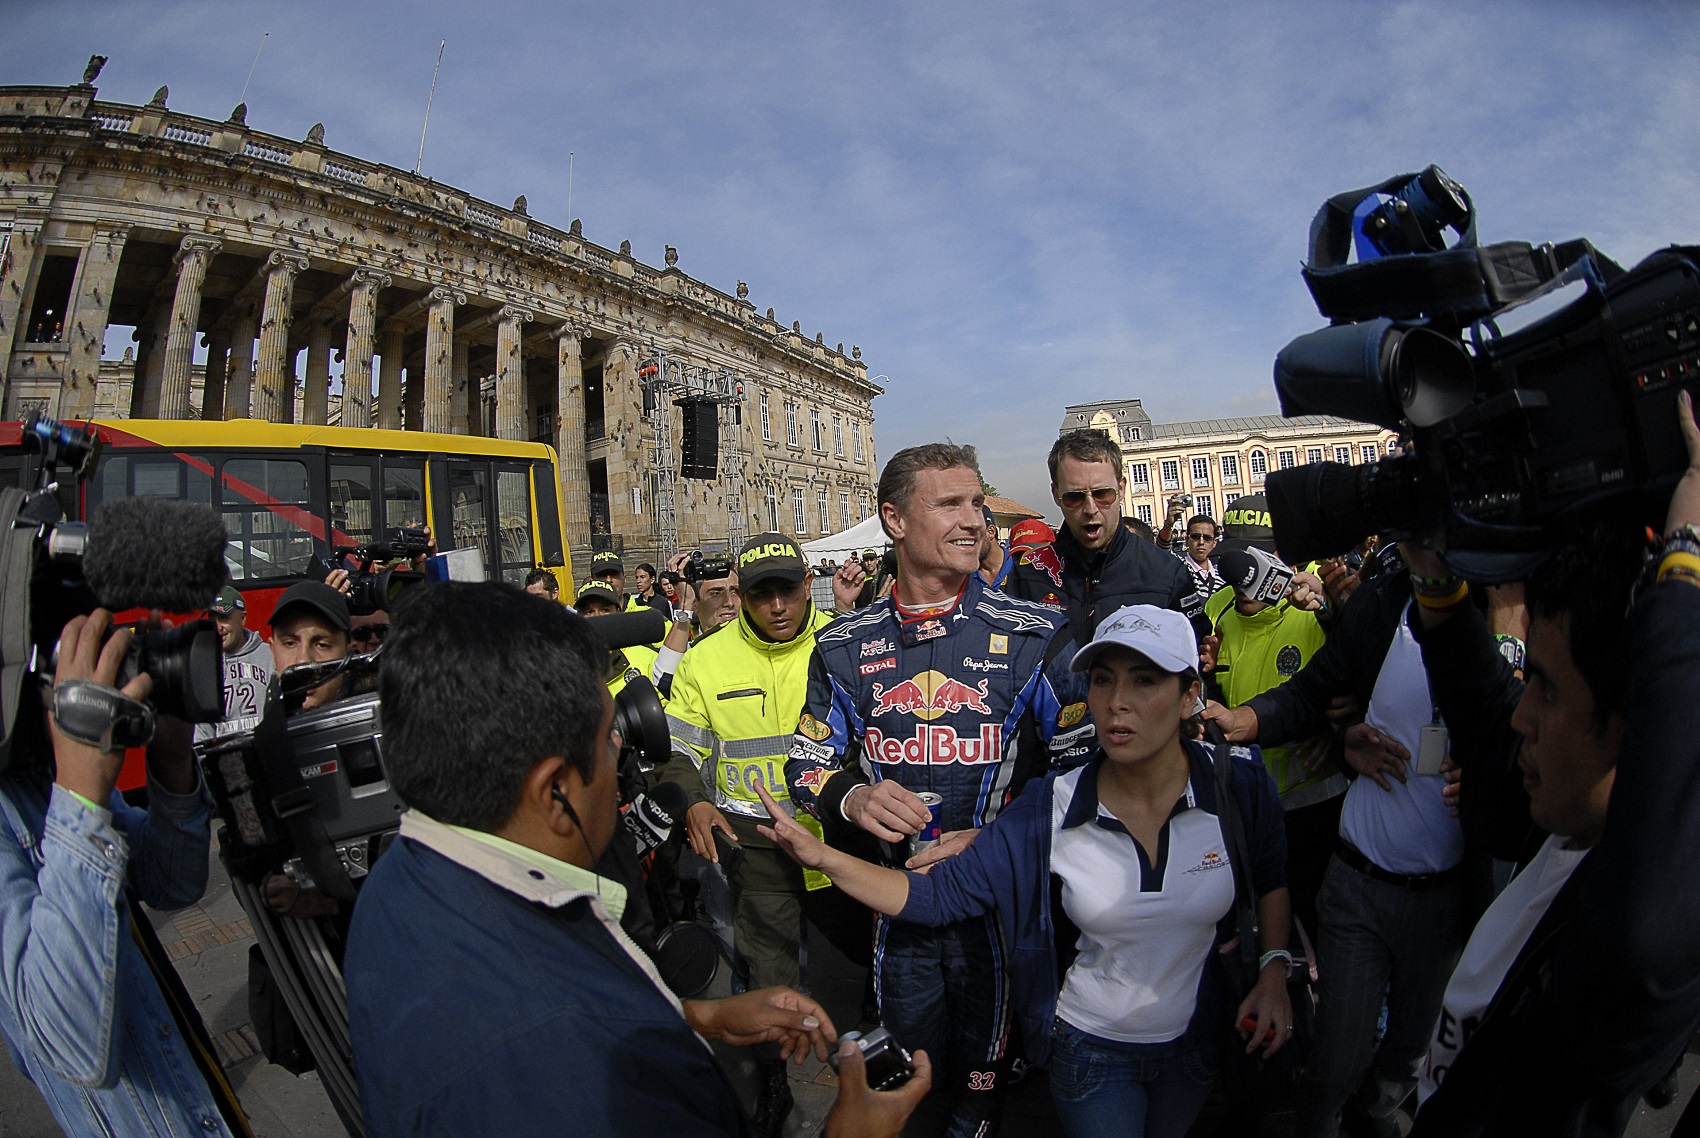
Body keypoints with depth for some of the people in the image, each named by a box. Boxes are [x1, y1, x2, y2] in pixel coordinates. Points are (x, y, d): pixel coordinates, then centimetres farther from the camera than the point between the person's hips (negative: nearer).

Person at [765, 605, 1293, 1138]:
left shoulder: (1239, 785, -18)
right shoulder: (1052, 811, -21)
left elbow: (1271, 878, 3)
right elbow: (941, 893, -21)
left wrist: (1274, 969, -10)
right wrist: (823, 857, -31)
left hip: (1195, 1042, 3)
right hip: (1091, 1049, -2)